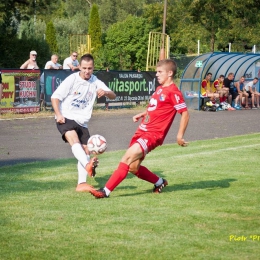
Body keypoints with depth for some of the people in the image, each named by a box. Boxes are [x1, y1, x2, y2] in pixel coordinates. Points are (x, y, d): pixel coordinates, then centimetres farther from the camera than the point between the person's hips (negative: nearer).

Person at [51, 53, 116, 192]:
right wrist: (58, 115, -20)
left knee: (86, 151, 1)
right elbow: (55, 97, -5)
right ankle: (88, 165, -53)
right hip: (66, 118, -5)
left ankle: (82, 183, 7)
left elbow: (113, 96, -5)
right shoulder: (72, 79, -7)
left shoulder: (95, 82, 2)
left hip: (82, 122, 5)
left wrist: (105, 92, -29)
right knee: (74, 139, -32)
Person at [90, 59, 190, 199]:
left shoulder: (173, 92, -11)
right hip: (142, 131, 9)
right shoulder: (159, 89, 16)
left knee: (127, 159, -20)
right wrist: (142, 114, 15)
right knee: (133, 167, 6)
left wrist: (180, 135, -19)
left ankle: (106, 191, -20)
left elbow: (185, 113, -14)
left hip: (153, 134, -9)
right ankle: (159, 182, 29)